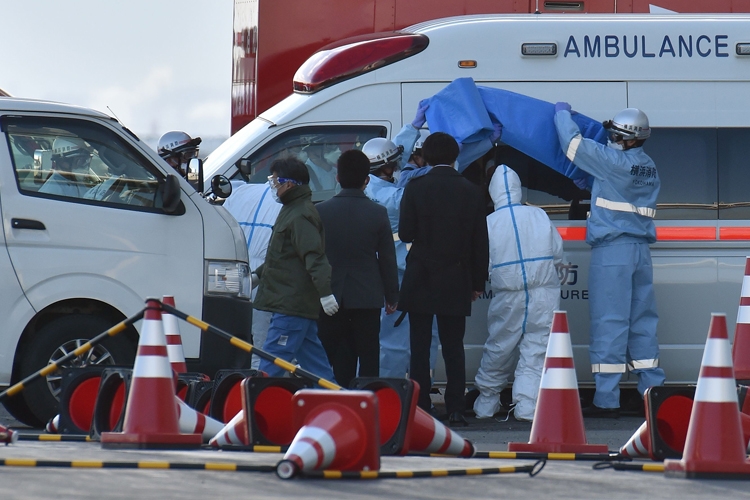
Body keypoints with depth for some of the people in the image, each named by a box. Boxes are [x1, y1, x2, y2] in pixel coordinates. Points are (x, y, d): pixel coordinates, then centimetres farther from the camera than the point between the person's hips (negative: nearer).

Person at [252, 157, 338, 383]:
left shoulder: (300, 216, -15)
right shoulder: (292, 210, 19)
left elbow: (315, 257, -26)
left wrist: (325, 292, -34)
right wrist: (258, 275, 34)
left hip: (291, 306, -11)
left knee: (270, 368, -12)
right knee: (317, 366, 11)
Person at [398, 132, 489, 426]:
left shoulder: (416, 189, -7)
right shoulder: (470, 192, 1)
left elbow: (406, 233, -8)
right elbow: (480, 242, 4)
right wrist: (477, 282, 12)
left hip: (421, 280, -2)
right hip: (456, 281, 2)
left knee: (420, 347, 3)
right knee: (453, 347, 8)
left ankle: (420, 409, 0)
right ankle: (456, 410, 2)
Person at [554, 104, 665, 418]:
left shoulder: (612, 161, -11)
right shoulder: (649, 168, 12)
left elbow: (573, 143, -5)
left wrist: (562, 112, 12)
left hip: (612, 251, -7)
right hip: (641, 250, 7)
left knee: (609, 323, -7)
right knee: (642, 322, 12)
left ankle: (607, 400, -8)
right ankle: (652, 391, 13)